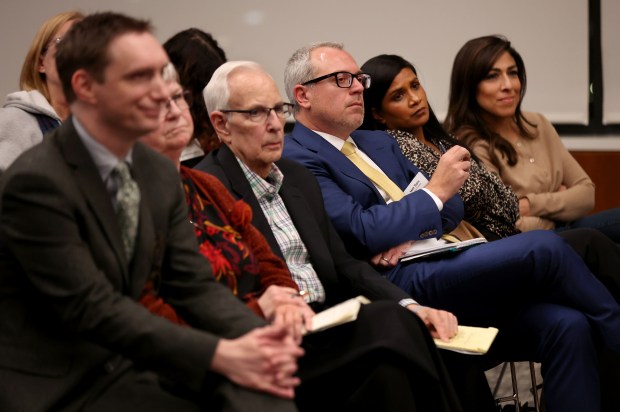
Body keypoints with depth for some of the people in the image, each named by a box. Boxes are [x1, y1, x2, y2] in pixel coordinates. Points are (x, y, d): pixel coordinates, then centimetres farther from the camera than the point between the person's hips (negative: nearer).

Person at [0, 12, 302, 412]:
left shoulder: (161, 174, 6)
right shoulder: (36, 183, -18)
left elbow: (192, 284, 4)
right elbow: (92, 308, -21)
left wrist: (258, 337, -16)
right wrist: (220, 354, -27)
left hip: (124, 363, 7)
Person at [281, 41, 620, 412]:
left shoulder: (380, 144, 25)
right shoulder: (298, 159, -2)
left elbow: (452, 206, 19)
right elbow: (361, 233, -15)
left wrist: (411, 232, -2)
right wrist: (436, 192, -9)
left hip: (435, 266, 8)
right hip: (400, 285, -8)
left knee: (566, 325, -15)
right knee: (544, 249, -20)